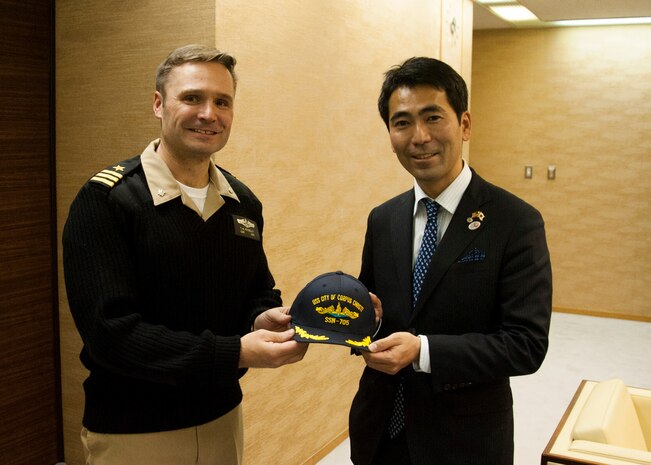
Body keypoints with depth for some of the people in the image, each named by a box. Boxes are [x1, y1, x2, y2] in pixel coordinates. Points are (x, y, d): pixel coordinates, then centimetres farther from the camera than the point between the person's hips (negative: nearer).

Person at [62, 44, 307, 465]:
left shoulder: (244, 203, 1)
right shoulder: (105, 201, -16)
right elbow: (110, 330, -22)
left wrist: (264, 319, -12)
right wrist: (235, 353, -27)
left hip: (223, 415, 5)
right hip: (132, 431, -5)